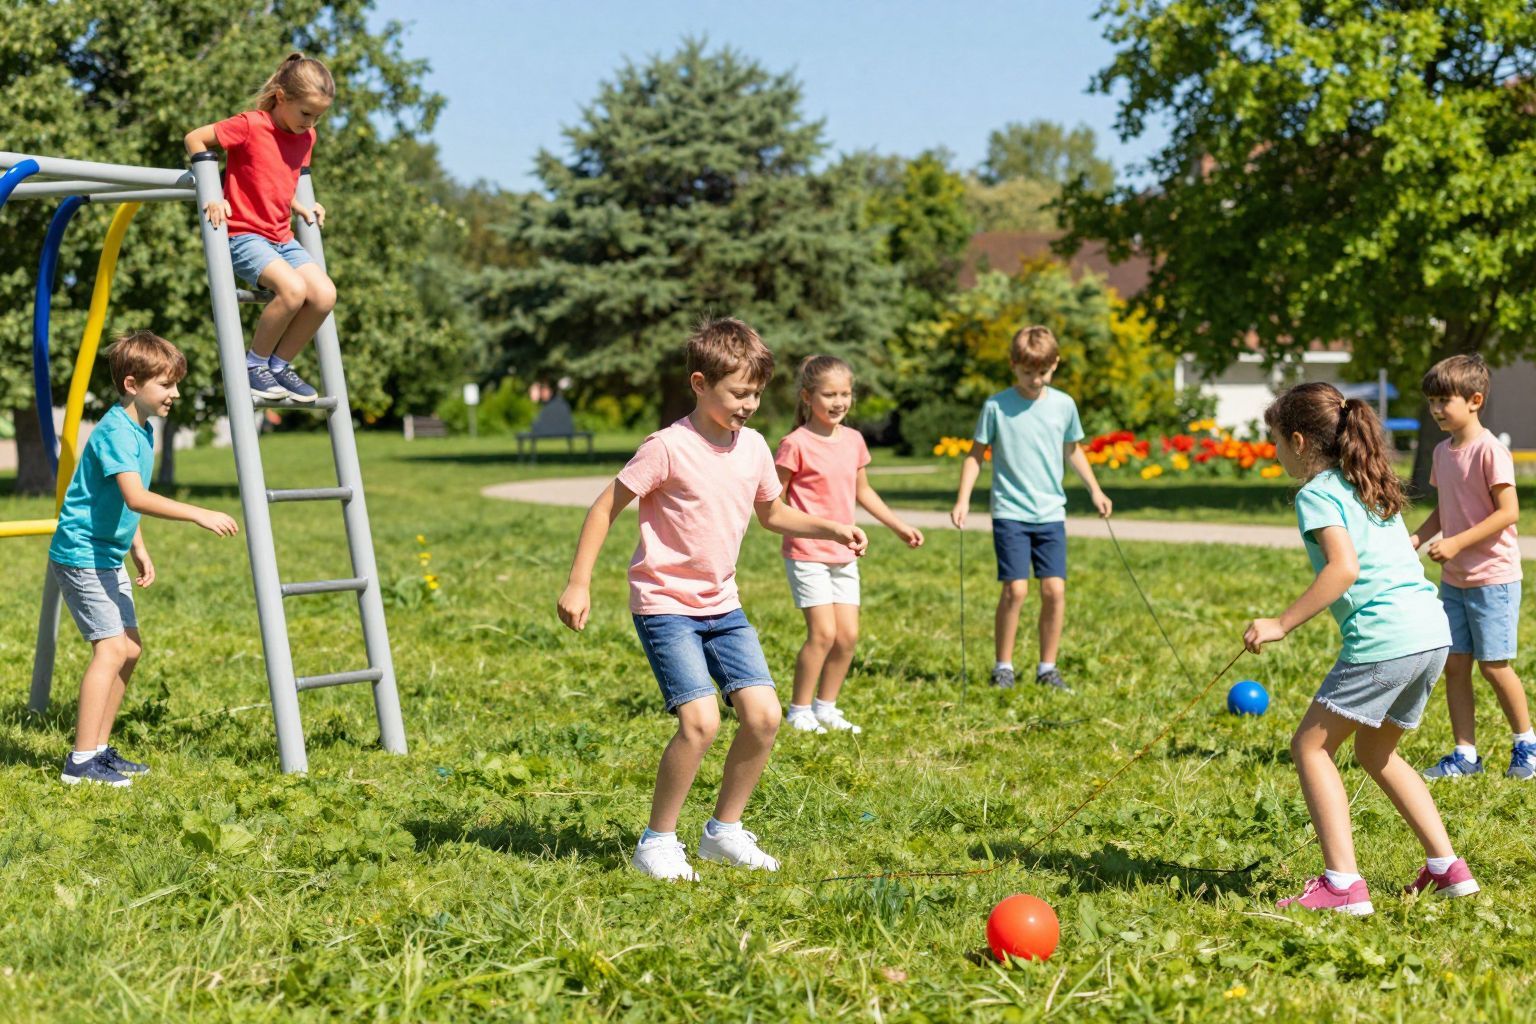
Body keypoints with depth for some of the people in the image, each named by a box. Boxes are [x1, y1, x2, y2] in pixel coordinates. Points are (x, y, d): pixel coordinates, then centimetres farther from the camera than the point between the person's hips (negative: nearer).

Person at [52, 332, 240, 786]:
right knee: (111, 646, -16)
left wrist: (139, 550, 21)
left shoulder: (142, 430, 10)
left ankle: (100, 749, 20)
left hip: (107, 555, 10)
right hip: (81, 554, -10)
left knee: (130, 647, 12)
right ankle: (81, 761, -15)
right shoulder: (116, 431, -21)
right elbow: (135, 497, -34)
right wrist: (198, 514, -37)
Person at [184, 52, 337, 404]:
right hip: (243, 234, -7)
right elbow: (195, 139, -6)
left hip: (282, 239, 7)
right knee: (293, 288, -31)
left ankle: (280, 365, 2)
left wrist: (301, 207, 11)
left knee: (324, 294, -16)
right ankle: (254, 363, -11)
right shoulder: (250, 125, -11)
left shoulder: (306, 138, 10)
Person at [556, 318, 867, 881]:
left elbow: (772, 513, 22)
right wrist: (578, 583, -12)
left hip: (722, 605, 7)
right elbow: (605, 508, -9)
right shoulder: (669, 447, -16)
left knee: (763, 713, -5)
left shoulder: (754, 447, 4)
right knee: (701, 719, -19)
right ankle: (657, 841, -2)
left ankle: (725, 829, 14)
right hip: (665, 603, -6)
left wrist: (831, 528, 7)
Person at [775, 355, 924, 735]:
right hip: (807, 553, -7)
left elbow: (862, 491, 22)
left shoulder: (853, 440, 8)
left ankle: (826, 708, 19)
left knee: (848, 635, 4)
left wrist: (900, 527, 22)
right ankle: (799, 710, 2)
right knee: (823, 633, -12)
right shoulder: (796, 444, -12)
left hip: (844, 554, 7)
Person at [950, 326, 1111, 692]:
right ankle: (1003, 666, 4)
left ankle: (1048, 667, 11)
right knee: (1015, 589, -10)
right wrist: (963, 499, -7)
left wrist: (1094, 489, 22)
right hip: (1010, 512, -3)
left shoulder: (1064, 405, 5)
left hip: (1051, 514, 3)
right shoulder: (997, 407, -5)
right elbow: (976, 454, 2)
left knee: (1055, 589, -2)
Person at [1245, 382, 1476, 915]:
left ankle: (1343, 884, -7)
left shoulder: (1317, 494, -6)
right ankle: (1448, 867, 22)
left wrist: (1281, 624, -18)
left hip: (1383, 640, -9)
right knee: (1375, 752, 24)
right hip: (1434, 634, 9)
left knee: (1311, 746, 1)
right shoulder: (1371, 487, 21)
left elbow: (1344, 568, -20)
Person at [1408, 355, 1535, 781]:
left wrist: (1457, 542, -23)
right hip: (1453, 578, 7)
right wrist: (1416, 538, 2)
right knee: (1454, 664, 5)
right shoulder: (1443, 451, 8)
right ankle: (1465, 754, 12)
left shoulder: (1490, 451, -16)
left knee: (1493, 665, -2)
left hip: (1493, 576, -7)